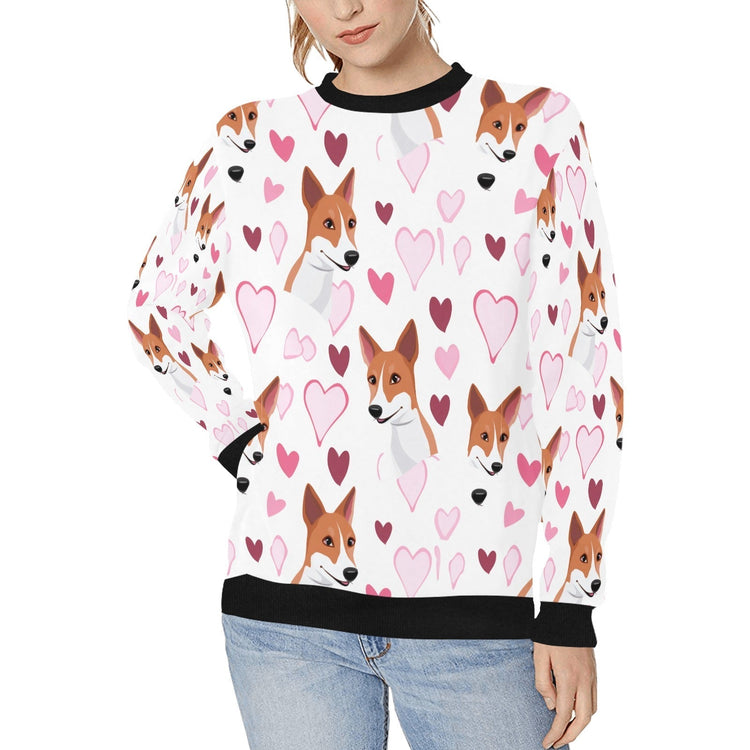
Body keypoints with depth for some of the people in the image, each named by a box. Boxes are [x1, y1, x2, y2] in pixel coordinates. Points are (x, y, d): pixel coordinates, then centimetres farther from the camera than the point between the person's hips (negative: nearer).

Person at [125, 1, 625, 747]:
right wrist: (241, 444, 5)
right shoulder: (252, 143, 4)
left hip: (478, 608, -1)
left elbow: (583, 374, -2)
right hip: (288, 604, 2)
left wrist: (571, 610, -4)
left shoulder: (536, 128, -1)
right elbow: (155, 309, 20)